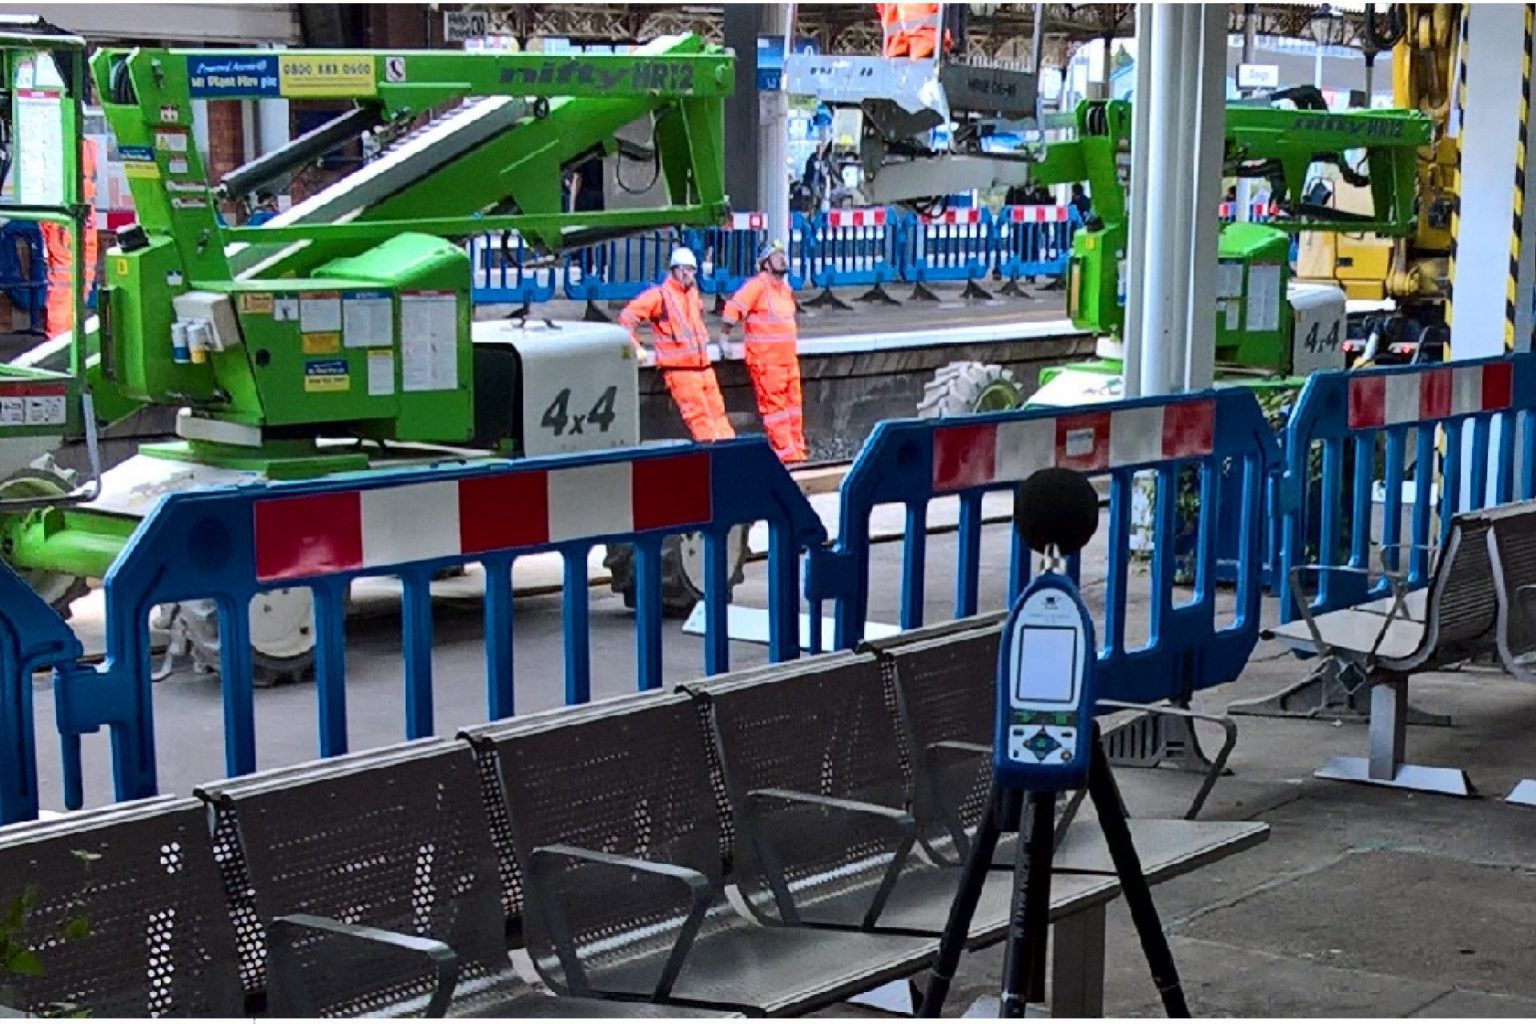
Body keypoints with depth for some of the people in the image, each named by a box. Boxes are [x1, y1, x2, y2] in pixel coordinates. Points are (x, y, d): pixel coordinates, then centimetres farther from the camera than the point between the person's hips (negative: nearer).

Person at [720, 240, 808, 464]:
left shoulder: (786, 289, 14)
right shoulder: (758, 285, -12)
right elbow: (733, 309, -14)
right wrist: (724, 339, -11)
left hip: (788, 357, 8)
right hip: (765, 360, -8)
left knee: (793, 404, 10)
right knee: (774, 406, -6)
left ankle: (797, 449, 16)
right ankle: (786, 452, -6)